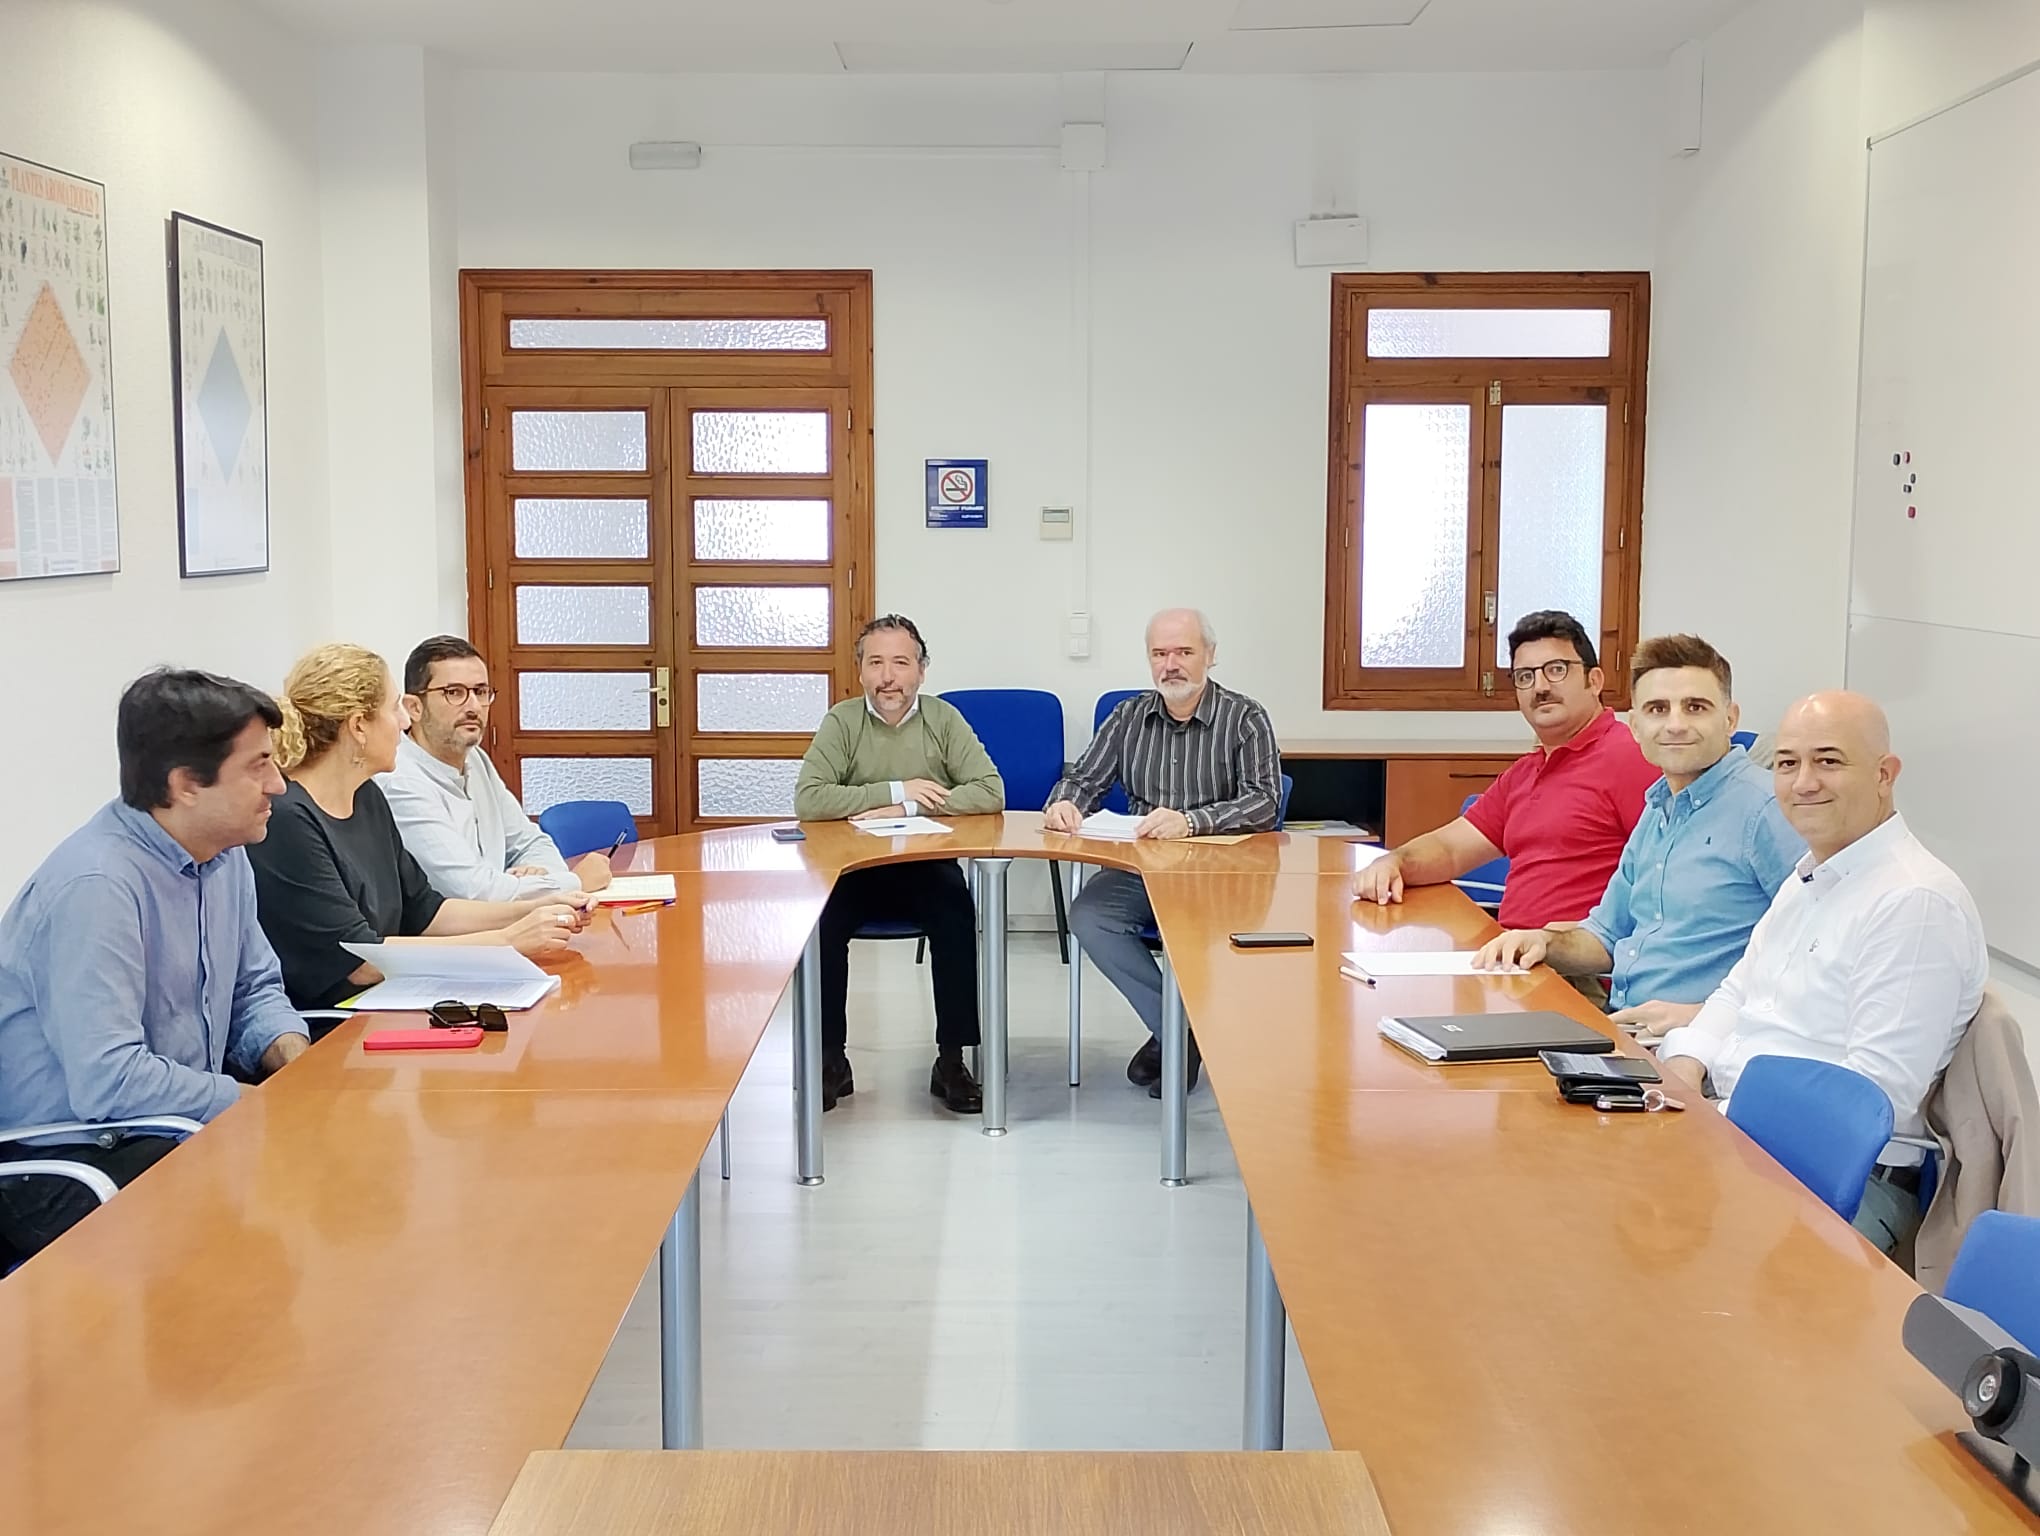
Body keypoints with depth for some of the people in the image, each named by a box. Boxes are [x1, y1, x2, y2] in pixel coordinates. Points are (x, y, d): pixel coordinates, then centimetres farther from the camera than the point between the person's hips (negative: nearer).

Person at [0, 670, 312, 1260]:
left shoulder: (225, 856, 4)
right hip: (59, 1163, -9)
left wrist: (294, 1058, -6)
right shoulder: (95, 884, -24)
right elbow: (107, 1081, -30)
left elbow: (255, 990, 16)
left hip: (179, 1124, 9)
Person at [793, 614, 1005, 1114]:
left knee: (958, 914, -30)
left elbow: (991, 792, -8)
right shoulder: (842, 721, 1)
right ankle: (831, 1060, -10)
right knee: (818, 918, -28)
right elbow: (808, 800, -12)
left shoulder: (943, 719, 2)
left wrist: (910, 807, -16)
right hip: (855, 869, 0)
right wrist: (896, 790, -16)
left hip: (928, 868, 0)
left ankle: (951, 1060, -15)